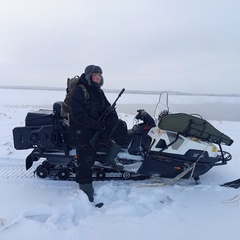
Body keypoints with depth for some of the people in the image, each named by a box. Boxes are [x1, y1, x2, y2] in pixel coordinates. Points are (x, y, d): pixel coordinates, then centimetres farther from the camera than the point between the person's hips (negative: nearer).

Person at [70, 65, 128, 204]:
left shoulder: (99, 92, 13)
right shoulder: (79, 91, -11)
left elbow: (108, 108, 15)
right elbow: (77, 115, -20)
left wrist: (113, 118, -9)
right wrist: (97, 125, -24)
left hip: (100, 126, 7)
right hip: (85, 130, -6)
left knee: (120, 126, -14)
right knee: (87, 161, -9)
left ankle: (109, 160, -5)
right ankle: (86, 191, 4)